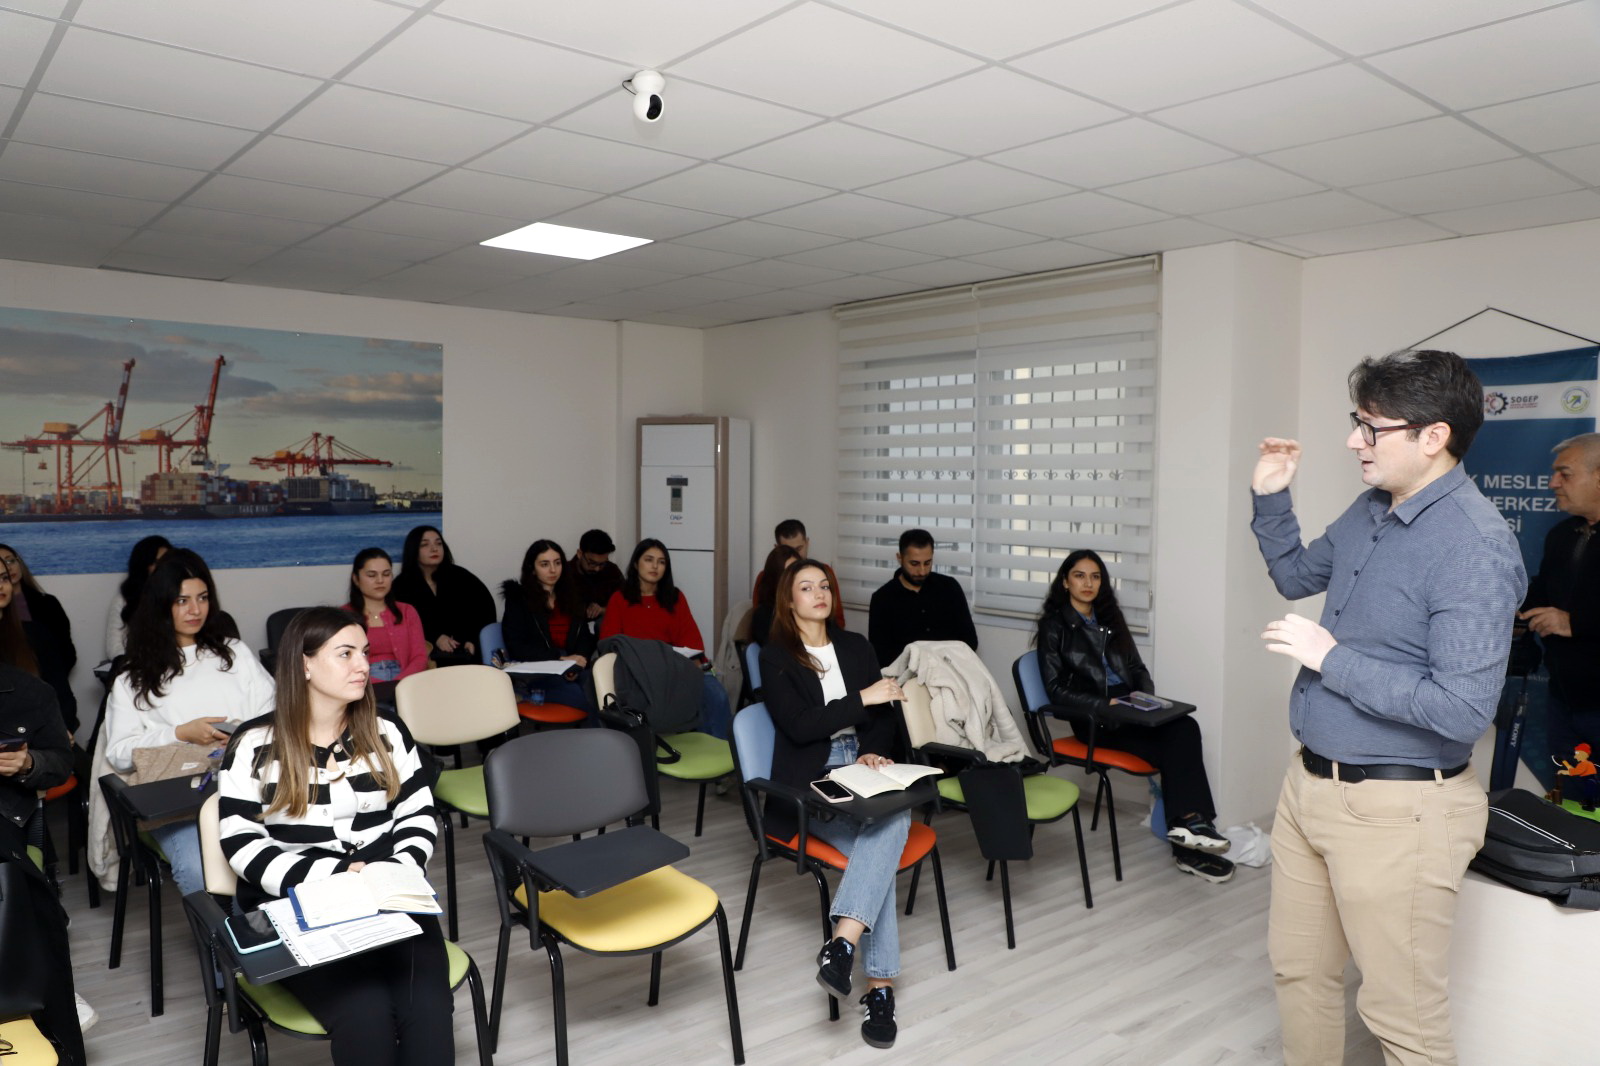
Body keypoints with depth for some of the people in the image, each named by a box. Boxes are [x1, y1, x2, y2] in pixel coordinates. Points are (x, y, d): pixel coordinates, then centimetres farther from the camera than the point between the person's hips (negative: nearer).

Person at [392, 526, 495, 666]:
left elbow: (485, 604, 3)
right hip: (425, 653, -1)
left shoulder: (459, 576, 13)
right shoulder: (401, 585, 9)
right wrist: (435, 638, -18)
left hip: (465, 650, 2)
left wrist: (473, 639, -12)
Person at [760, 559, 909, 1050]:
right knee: (882, 847, -30)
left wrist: (873, 753, -10)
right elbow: (798, 726, -12)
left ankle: (842, 943, -42)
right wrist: (862, 698, -15)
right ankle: (879, 986, -29)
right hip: (810, 781, -4)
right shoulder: (775, 657, 1)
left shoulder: (856, 646, 15)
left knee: (894, 813, -33)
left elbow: (886, 716, 11)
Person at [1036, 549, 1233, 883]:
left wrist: (1146, 696, -2)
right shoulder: (1054, 625, 1)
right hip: (1091, 718, -5)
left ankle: (1188, 824, -25)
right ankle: (1189, 830, -21)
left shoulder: (1110, 618, 19)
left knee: (1185, 728, -25)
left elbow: (1137, 667, 20)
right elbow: (1057, 689, -6)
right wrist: (1105, 705, -18)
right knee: (1171, 748, -26)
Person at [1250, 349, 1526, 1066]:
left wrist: (1332, 659, -20)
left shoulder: (1473, 546, -21)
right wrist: (1270, 498, 7)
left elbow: (1463, 710, -26)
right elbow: (1296, 576, 23)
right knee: (1299, 970, 22)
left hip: (1394, 809, -8)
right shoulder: (1370, 510, 5)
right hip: (1310, 784, 8)